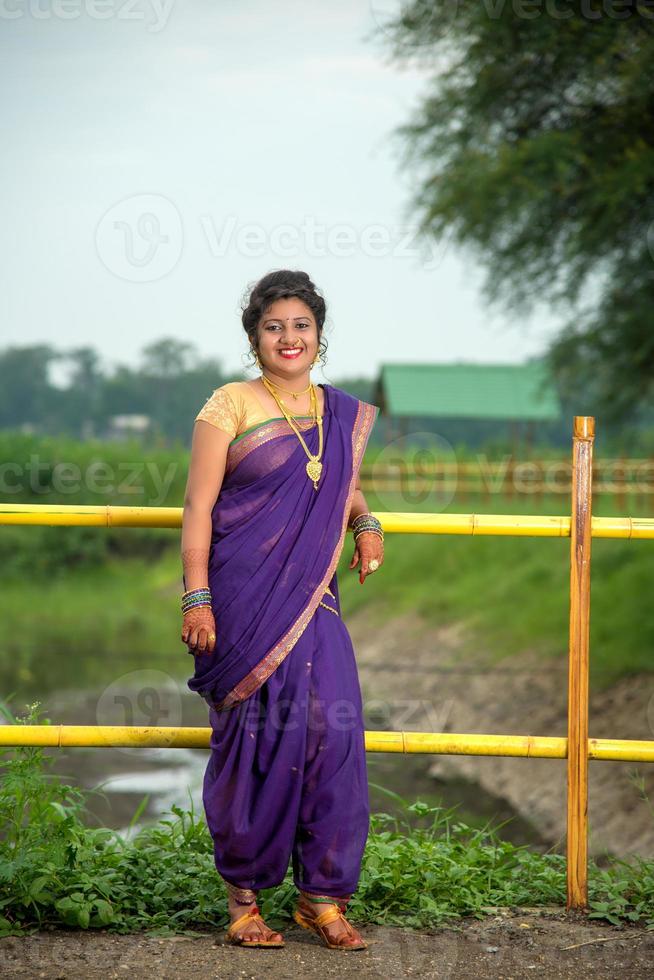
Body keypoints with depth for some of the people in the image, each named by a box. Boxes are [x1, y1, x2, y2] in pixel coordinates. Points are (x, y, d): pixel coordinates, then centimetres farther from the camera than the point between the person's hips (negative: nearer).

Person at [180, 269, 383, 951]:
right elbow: (198, 505, -5)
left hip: (311, 600, 4)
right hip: (245, 599, -4)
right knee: (253, 738, -1)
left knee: (331, 732, -3)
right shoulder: (230, 406, -2)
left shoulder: (342, 413, 13)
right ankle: (243, 898, 12)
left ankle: (322, 896, 8)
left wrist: (367, 524, 9)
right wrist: (196, 598, -12)